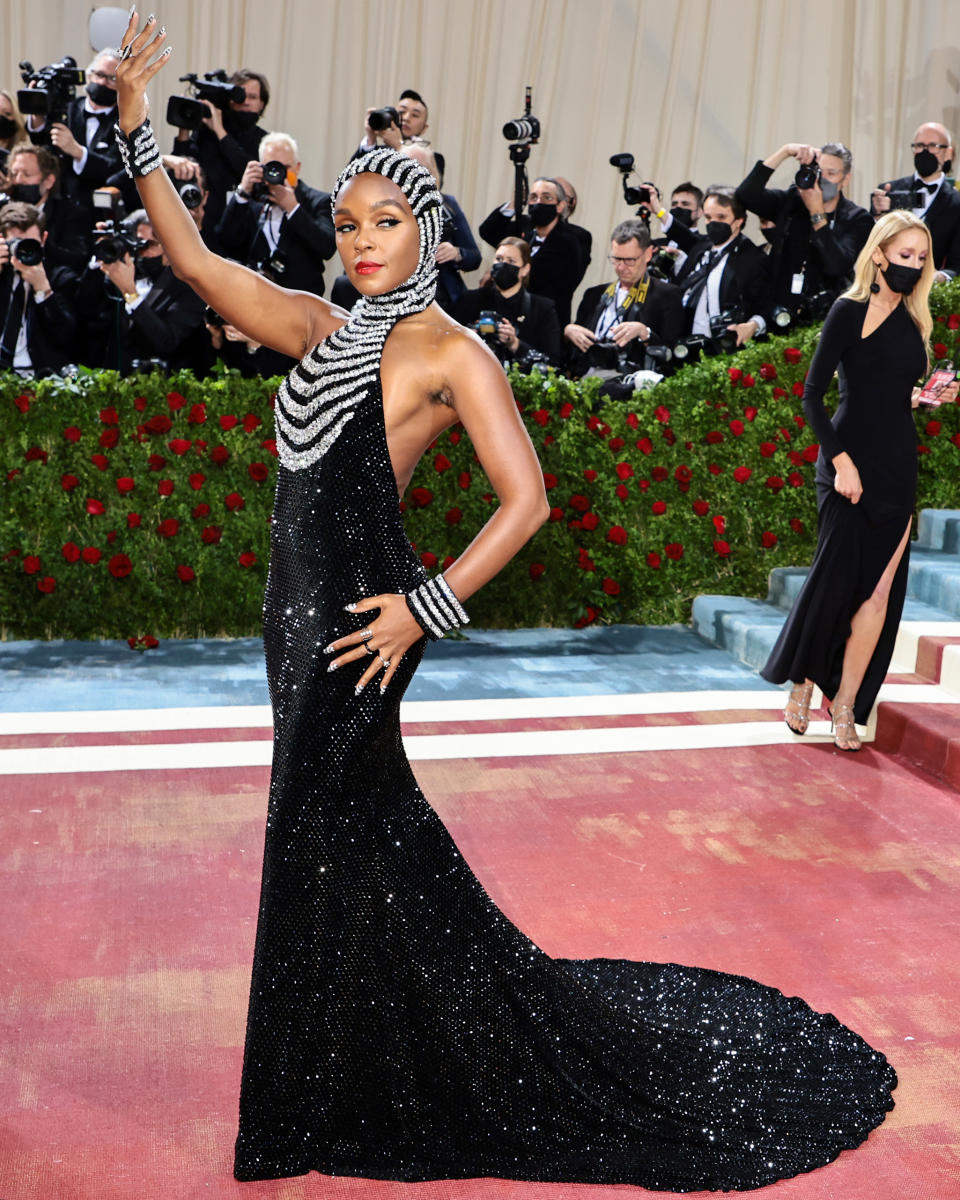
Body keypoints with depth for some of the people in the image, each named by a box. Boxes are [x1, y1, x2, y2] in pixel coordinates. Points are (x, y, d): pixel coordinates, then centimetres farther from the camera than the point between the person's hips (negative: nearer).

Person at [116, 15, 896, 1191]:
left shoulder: (448, 351, -10)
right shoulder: (319, 329, 11)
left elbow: (525, 499, -15)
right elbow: (194, 261, 11)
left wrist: (423, 608, -17)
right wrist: (137, 126, 4)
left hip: (355, 616, -7)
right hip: (301, 609, 7)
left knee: (339, 839, 4)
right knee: (352, 827, 17)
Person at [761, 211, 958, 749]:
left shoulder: (913, 320, 14)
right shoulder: (851, 311, -5)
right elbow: (812, 395, -9)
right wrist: (841, 461, -16)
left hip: (899, 467, 6)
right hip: (852, 459, -6)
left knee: (881, 590, 0)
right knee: (837, 576, -4)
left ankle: (846, 705, 9)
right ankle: (803, 687, 16)